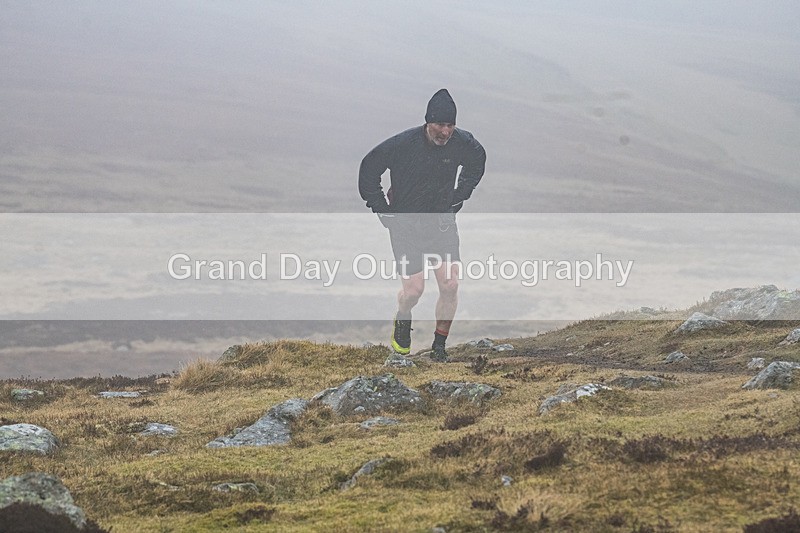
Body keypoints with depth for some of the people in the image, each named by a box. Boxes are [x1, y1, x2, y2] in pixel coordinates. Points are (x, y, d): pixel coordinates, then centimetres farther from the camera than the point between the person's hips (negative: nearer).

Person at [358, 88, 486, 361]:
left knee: (450, 285, -9)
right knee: (414, 290, -10)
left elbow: (477, 162, 14)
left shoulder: (463, 142, -11)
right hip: (404, 223, -3)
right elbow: (368, 170, -5)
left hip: (442, 222, 3)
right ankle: (402, 320, 26)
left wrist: (459, 196, 7)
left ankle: (439, 345, 10)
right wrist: (382, 210, -5)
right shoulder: (401, 144, -21)